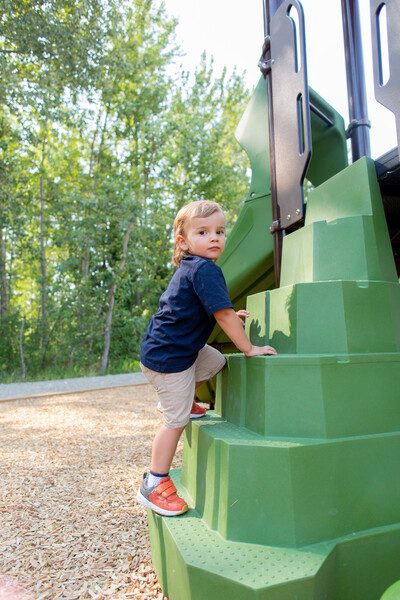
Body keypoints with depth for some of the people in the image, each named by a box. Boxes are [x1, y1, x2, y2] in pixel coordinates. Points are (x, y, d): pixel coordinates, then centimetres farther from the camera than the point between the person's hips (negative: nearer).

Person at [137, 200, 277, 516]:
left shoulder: (191, 268, 12)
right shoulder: (205, 269, -20)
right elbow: (222, 315, -22)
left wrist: (230, 315, 31)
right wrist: (249, 348, -13)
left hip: (183, 348, 10)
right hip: (169, 357, -10)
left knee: (217, 361, 23)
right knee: (177, 419, -1)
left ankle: (179, 399, 30)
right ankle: (154, 485, 14)